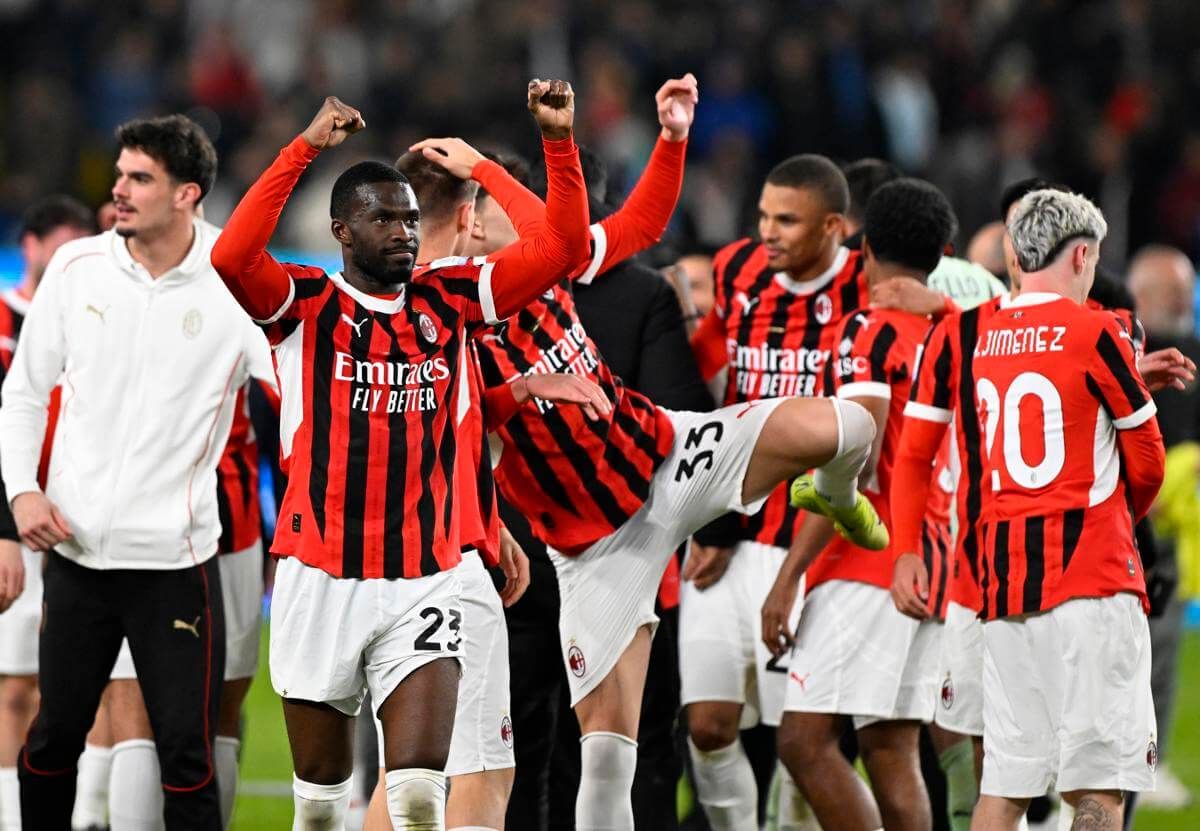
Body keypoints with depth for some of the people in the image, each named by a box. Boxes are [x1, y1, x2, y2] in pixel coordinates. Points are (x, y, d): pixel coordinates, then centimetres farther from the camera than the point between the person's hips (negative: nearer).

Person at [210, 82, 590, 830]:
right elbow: (231, 257, -22)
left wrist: (559, 141, -8)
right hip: (320, 578, -1)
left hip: (425, 583, 1)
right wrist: (307, 147, -25)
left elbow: (564, 245, 5)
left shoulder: (451, 299, 7)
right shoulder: (304, 305, -2)